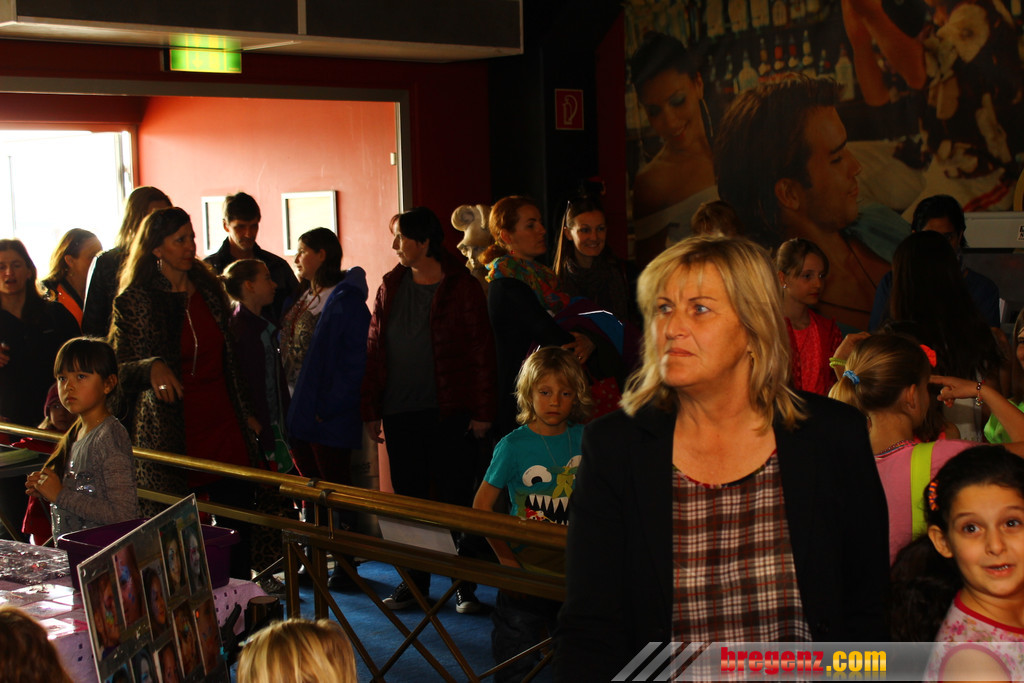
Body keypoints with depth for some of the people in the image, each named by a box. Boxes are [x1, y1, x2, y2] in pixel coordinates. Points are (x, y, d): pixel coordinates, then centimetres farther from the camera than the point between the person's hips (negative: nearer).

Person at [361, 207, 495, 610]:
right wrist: (370, 410, 6)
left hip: (450, 413, -4)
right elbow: (374, 350, 10)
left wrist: (482, 411, -9)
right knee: (409, 500, 10)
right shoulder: (390, 288, 8)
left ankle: (464, 584, 12)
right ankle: (414, 581, 20)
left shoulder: (461, 286, -5)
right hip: (400, 413, 4)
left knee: (456, 500, 2)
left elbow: (482, 351, -6)